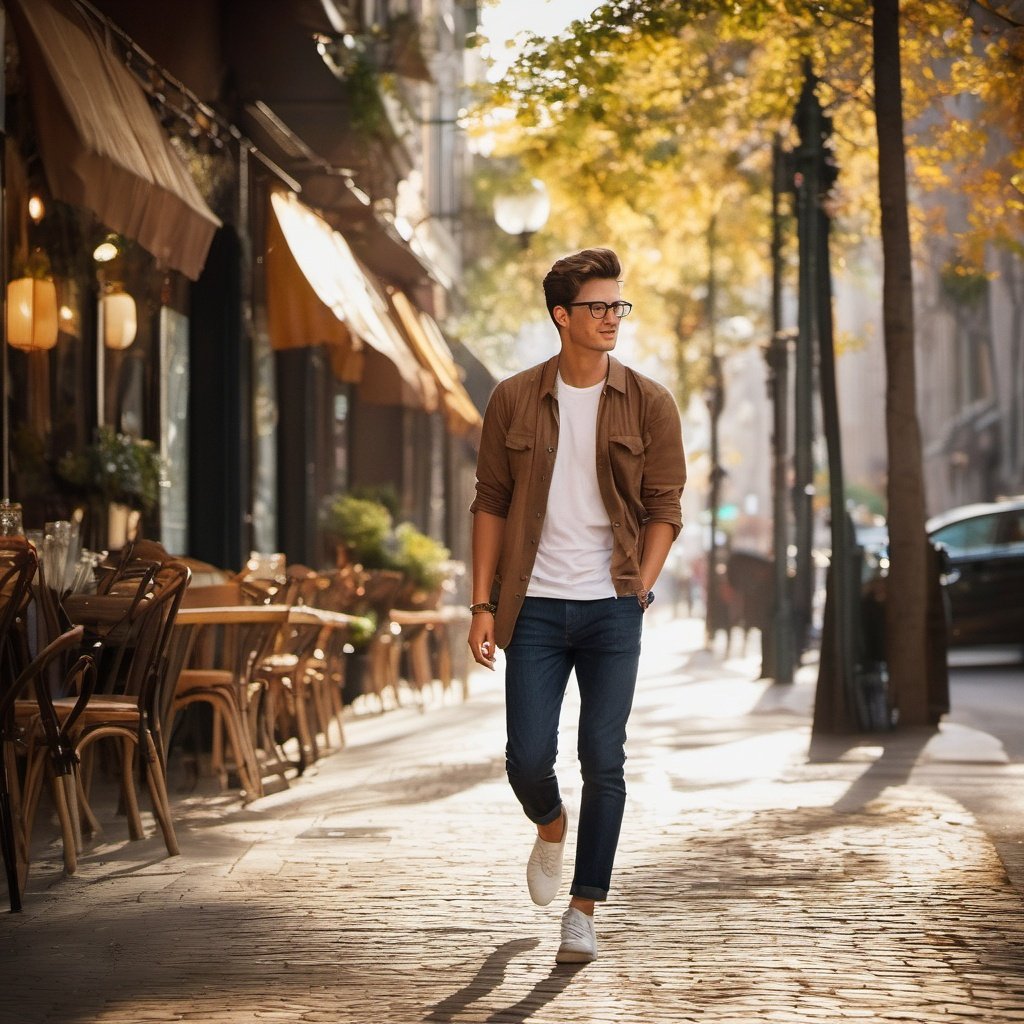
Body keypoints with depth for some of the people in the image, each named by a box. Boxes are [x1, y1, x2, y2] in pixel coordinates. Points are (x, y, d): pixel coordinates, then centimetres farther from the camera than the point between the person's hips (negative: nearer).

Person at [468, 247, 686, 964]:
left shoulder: (648, 403, 2)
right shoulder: (515, 401, 3)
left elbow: (665, 506, 3)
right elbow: (490, 503, 6)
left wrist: (642, 583, -11)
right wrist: (483, 605, 0)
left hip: (612, 608, 0)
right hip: (535, 607, 1)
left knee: (604, 762, -3)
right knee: (528, 759, -3)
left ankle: (583, 914, 7)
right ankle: (552, 828, 32)